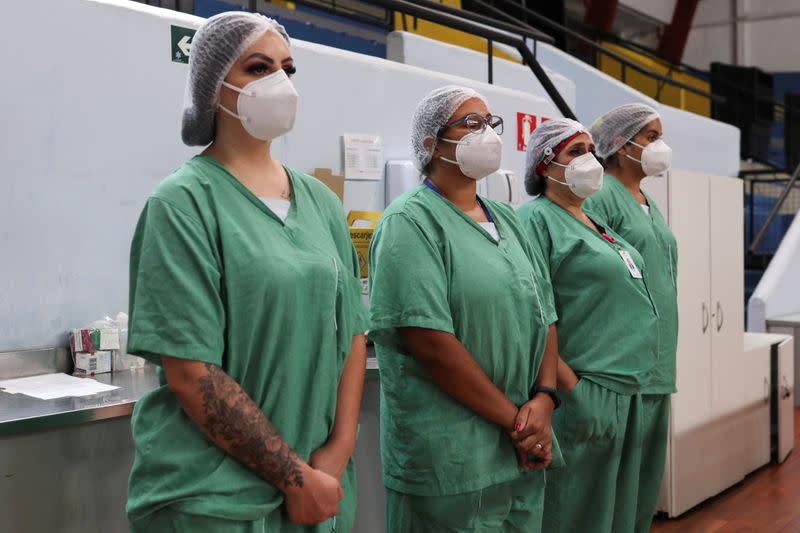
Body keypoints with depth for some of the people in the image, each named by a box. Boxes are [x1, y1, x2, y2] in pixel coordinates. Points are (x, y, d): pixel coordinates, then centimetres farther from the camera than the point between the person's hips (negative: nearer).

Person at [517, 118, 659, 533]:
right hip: (585, 393, -9)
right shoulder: (536, 219, -11)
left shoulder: (595, 223, 16)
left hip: (627, 390, 9)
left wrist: (631, 383, 18)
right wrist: (572, 388, -23)